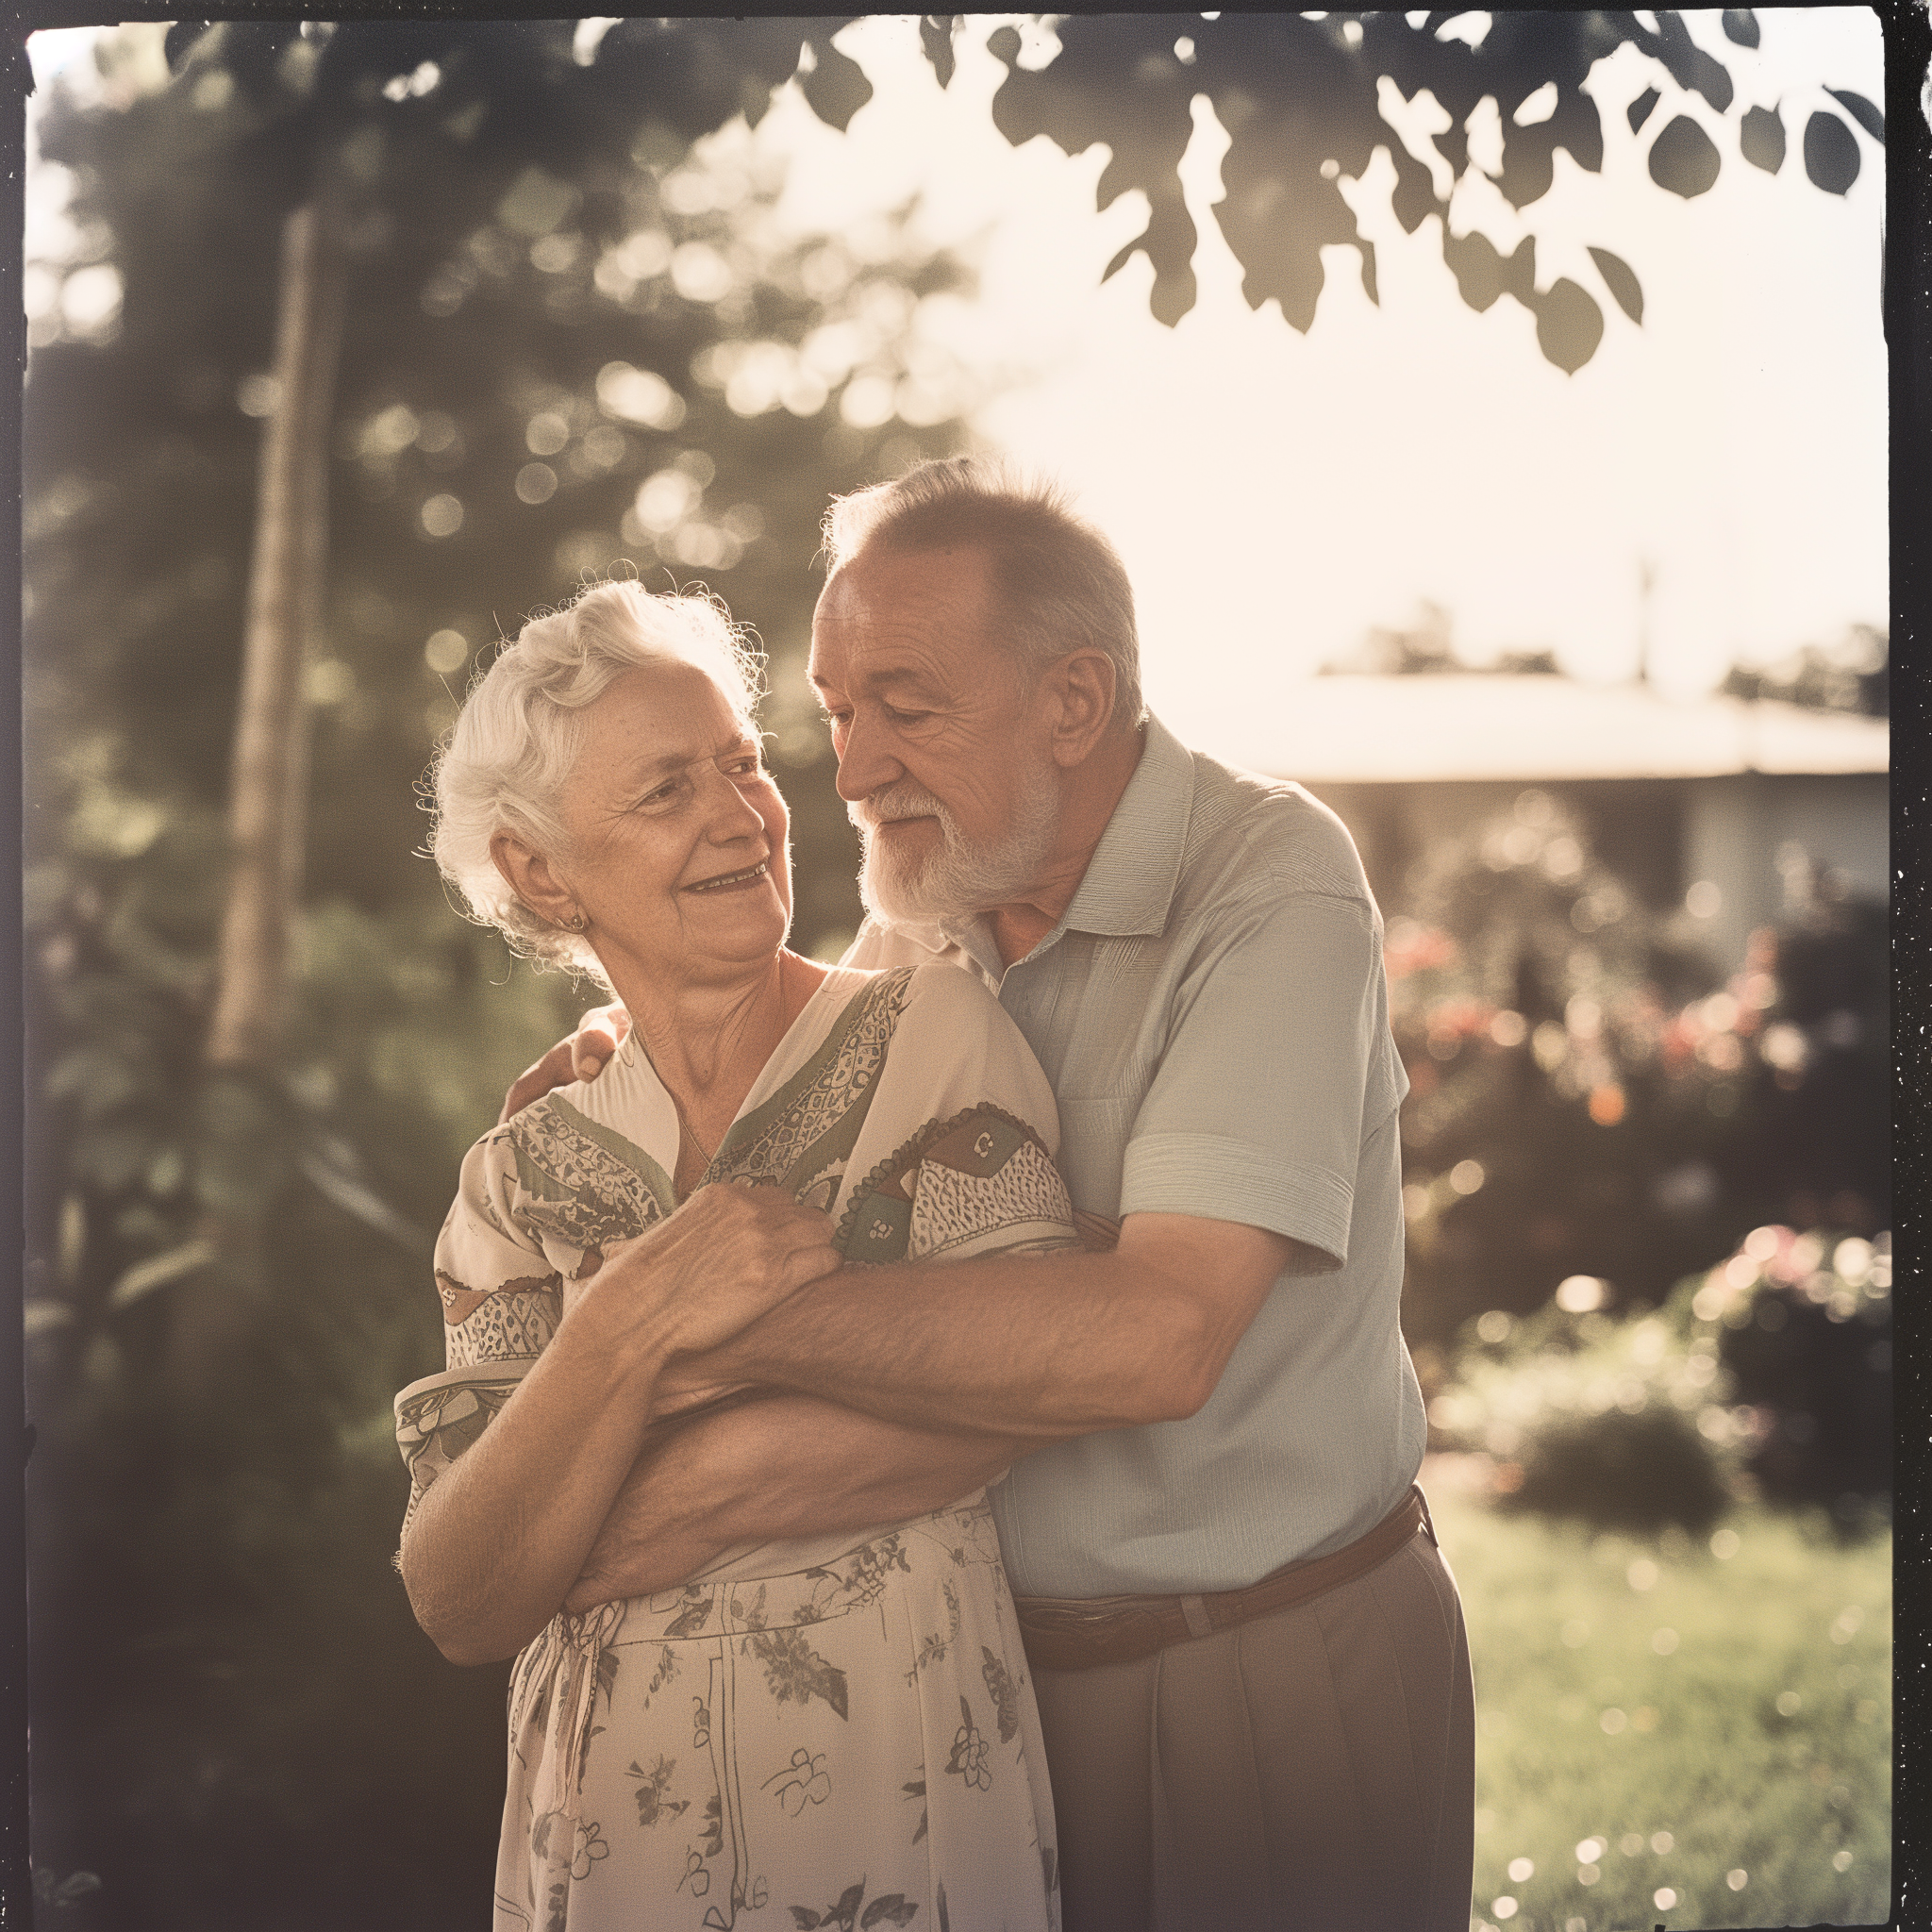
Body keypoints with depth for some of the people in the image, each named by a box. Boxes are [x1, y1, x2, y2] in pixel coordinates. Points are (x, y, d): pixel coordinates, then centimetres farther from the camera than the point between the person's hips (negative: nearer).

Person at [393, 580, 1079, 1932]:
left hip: (911, 1820, -2)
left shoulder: (933, 1034, -6)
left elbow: (996, 1411, -18)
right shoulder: (524, 1183, 2)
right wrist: (626, 1329, -22)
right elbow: (461, 1609, -8)